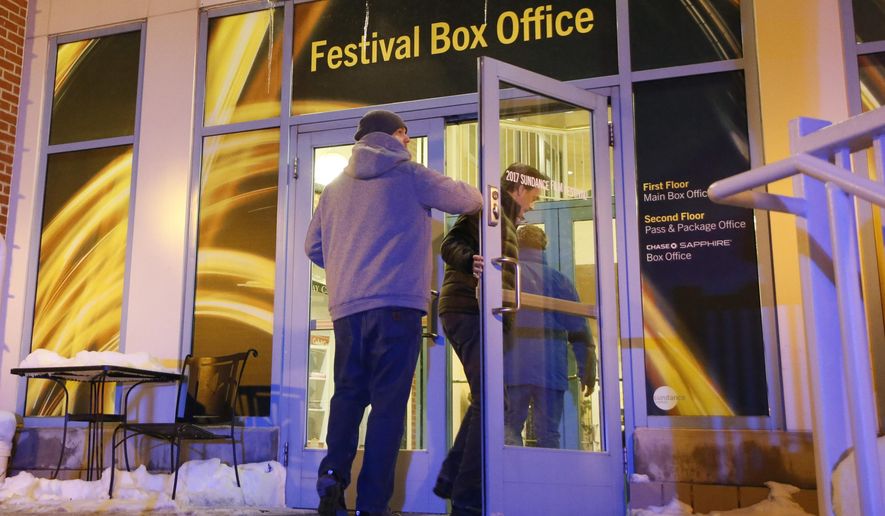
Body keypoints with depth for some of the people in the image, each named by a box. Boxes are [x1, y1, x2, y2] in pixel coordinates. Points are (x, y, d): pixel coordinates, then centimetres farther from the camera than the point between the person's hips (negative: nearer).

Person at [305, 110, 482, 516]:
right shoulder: (408, 173, 4)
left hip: (346, 308, 4)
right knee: (388, 403, -2)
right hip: (397, 305, -4)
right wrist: (477, 196, 38)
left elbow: (314, 246, 22)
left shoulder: (335, 187, 16)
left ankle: (333, 474, -5)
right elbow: (466, 200, 15)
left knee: (348, 395, 14)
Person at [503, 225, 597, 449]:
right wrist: (587, 372, 11)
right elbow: (579, 330, 7)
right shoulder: (557, 279, 11)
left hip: (513, 368, -1)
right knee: (548, 434, 8)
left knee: (509, 427, 1)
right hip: (550, 369, 2)